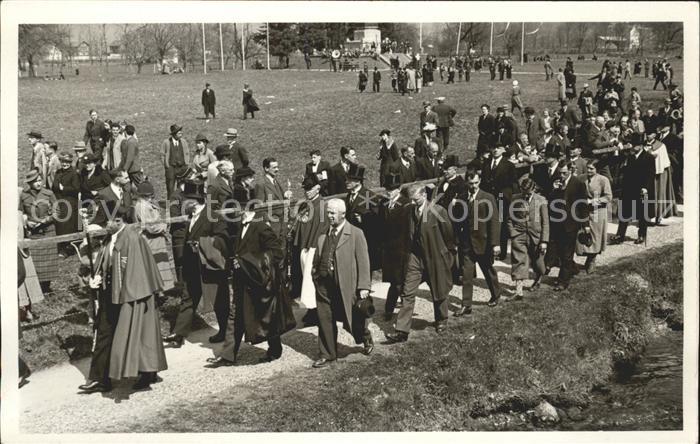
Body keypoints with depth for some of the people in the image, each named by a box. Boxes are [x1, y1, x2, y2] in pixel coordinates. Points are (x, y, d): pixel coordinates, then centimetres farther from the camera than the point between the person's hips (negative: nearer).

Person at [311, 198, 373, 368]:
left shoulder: (356, 234, -6)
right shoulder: (323, 236, 9)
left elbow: (363, 262, -9)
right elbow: (317, 260, 19)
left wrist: (364, 287, -13)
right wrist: (315, 274, 7)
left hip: (346, 285, -4)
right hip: (324, 285, 4)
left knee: (353, 319, 10)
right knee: (325, 320, 5)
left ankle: (366, 339, 39)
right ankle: (326, 354, 18)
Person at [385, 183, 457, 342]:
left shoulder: (438, 211, -15)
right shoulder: (408, 210, -2)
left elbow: (448, 234, -5)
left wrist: (450, 254, 3)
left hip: (435, 257, -3)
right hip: (415, 257, 3)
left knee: (438, 292, 14)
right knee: (408, 293, -4)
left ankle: (441, 321, 39)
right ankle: (402, 331, -4)